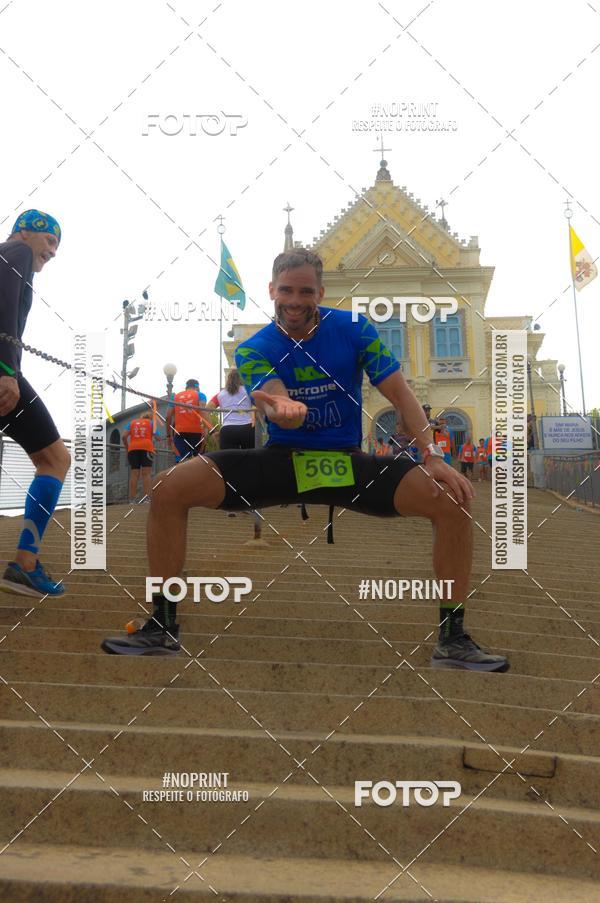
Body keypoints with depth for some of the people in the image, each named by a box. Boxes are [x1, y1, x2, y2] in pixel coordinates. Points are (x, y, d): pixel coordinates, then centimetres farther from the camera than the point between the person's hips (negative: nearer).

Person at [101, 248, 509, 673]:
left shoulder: (354, 329, -4)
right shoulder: (254, 349, -6)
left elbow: (400, 393, -4)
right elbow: (279, 409, -24)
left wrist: (434, 456, -16)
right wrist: (284, 410, -49)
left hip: (347, 462, 0)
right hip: (281, 459, 0)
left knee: (452, 501, -23)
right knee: (170, 489, -21)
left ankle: (452, 638, -7)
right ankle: (162, 628, -7)